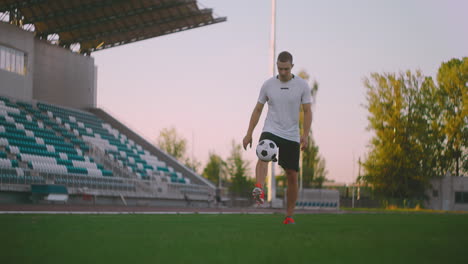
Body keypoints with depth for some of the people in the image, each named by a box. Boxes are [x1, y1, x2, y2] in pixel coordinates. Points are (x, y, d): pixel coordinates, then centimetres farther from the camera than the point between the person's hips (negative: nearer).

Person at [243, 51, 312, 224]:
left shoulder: (302, 85, 0)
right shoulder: (268, 85, 3)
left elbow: (307, 111, 0)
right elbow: (258, 109, 9)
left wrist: (305, 135, -13)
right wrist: (249, 134, 5)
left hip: (292, 136, 1)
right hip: (270, 131, 0)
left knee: (292, 176, 1)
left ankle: (289, 215, 12)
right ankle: (259, 190, -55)